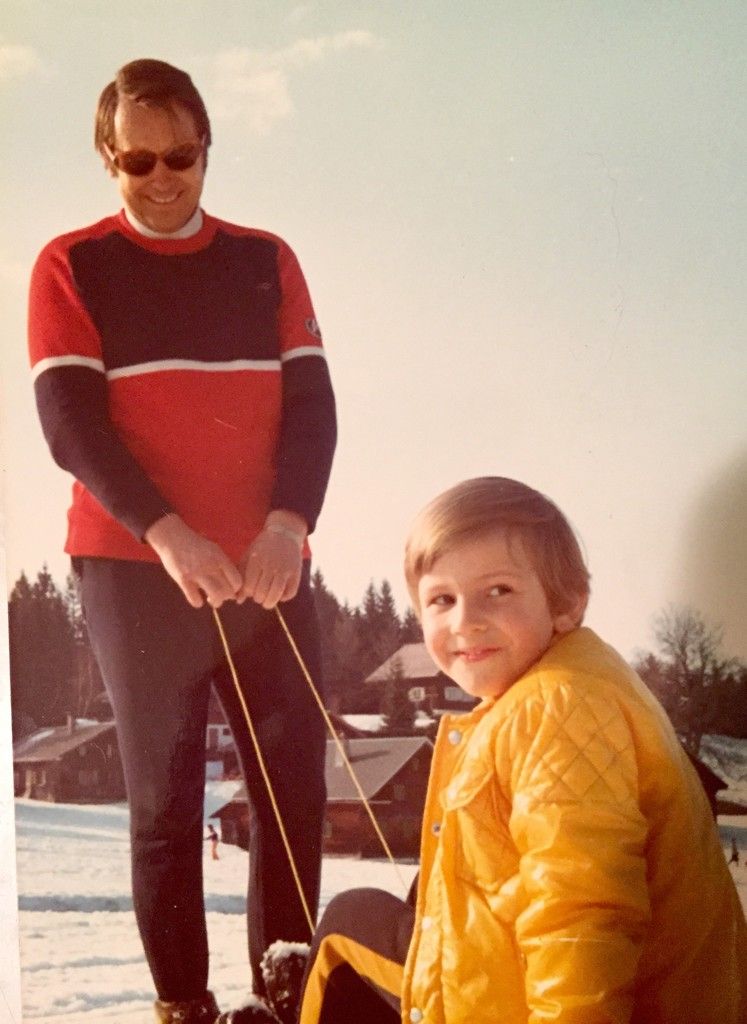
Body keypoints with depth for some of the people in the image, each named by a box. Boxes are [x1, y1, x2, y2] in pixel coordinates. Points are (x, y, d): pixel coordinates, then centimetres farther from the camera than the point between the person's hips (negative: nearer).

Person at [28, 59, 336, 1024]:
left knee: (295, 786, 4)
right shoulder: (70, 267, 2)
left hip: (268, 568, 3)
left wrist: (288, 523, -14)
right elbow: (69, 421, -7)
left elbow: (311, 401, 4)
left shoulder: (265, 260, 11)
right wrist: (166, 533, -22)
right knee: (166, 796, 1)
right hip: (135, 570, -3)